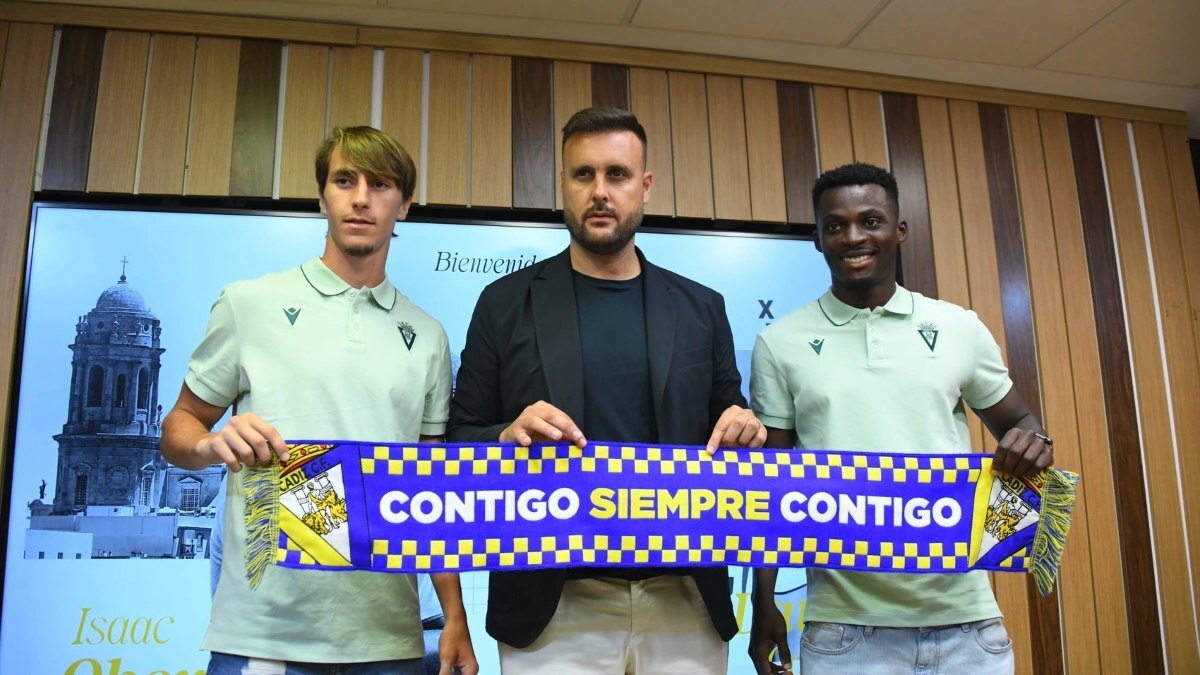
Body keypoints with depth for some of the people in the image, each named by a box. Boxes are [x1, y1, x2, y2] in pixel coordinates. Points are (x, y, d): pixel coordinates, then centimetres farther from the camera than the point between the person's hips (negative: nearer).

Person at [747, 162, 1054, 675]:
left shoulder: (960, 327, 4)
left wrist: (1032, 442, -9)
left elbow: (1015, 422, 15)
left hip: (966, 616, 2)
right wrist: (764, 604, 1)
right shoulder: (779, 343, 1)